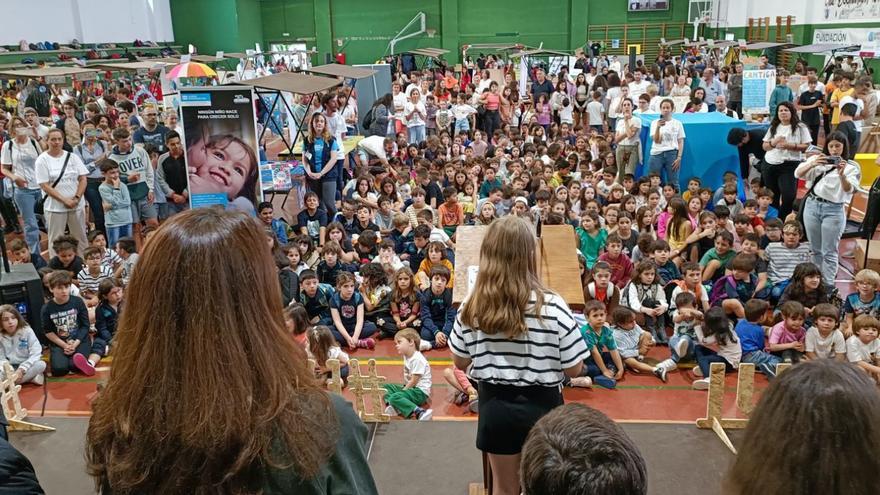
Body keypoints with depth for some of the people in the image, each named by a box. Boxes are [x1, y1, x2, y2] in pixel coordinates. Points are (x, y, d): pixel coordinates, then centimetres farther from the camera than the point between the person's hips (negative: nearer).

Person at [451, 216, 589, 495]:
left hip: (495, 405, 2)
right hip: (541, 406, -2)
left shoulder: (471, 309, -12)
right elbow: (574, 370, -12)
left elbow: (460, 363, 1)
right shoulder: (552, 307, -20)